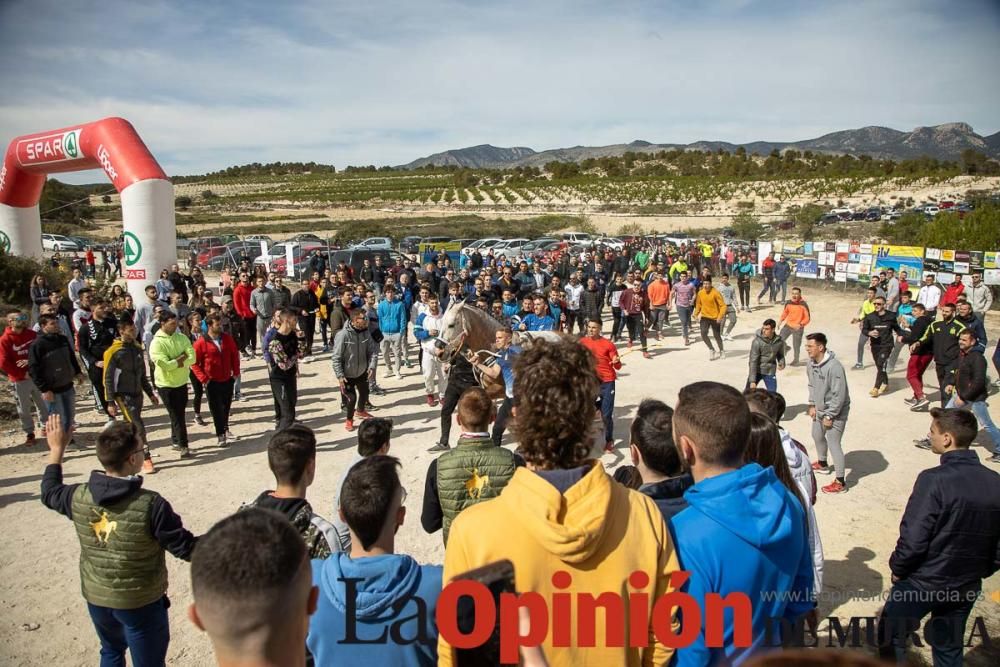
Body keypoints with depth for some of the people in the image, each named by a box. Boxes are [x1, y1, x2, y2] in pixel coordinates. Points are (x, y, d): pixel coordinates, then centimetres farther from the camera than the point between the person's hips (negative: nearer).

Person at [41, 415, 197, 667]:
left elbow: (49, 492, 11)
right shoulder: (150, 505, -29)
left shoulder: (79, 497, -14)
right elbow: (187, 549, -22)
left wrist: (57, 448, 19)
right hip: (141, 602, -5)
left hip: (96, 597, 5)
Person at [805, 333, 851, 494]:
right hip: (820, 409, 9)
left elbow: (839, 394, -26)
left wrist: (830, 416, -21)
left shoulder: (834, 366, -30)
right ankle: (822, 464, 50)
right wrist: (812, 405, 7)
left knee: (833, 443, -7)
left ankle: (840, 482, 2)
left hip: (835, 412, -9)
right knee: (817, 436, 25)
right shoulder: (810, 363, -4)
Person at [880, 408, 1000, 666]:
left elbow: (913, 539, -24)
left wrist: (898, 569, -6)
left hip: (922, 583, -6)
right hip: (967, 587, 6)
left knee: (892, 638, 15)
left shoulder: (934, 480, -26)